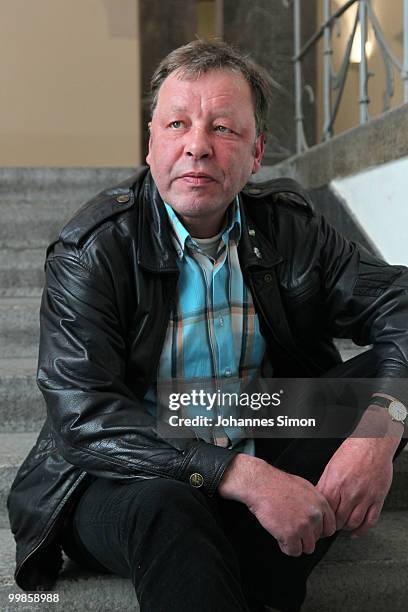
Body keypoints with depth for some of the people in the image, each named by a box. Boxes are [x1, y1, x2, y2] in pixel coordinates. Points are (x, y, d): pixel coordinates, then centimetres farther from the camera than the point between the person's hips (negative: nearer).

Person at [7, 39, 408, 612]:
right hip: (124, 481, -5)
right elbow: (82, 417, -21)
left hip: (266, 464, 6)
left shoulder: (290, 227, 1)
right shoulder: (90, 250, -11)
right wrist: (242, 476, -32)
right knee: (160, 503, -39)